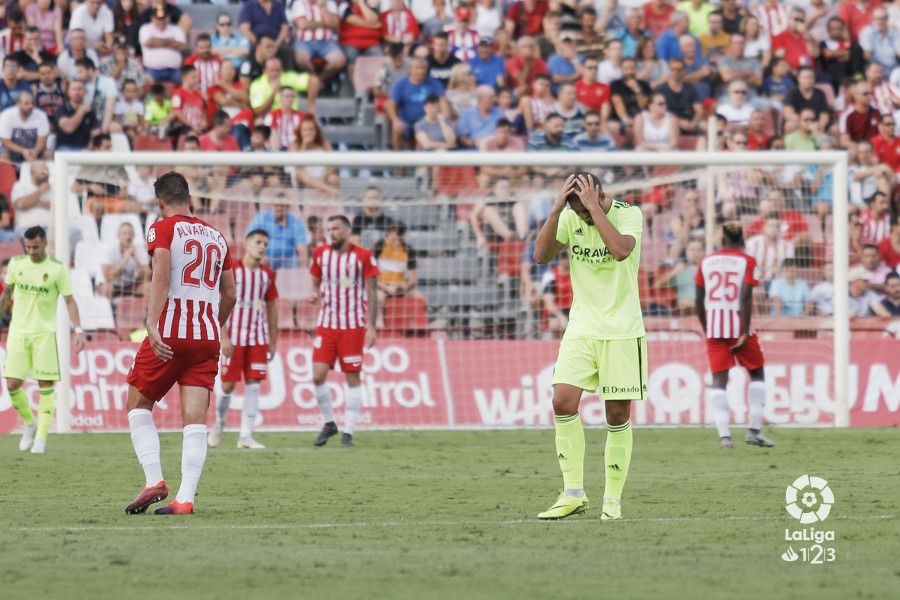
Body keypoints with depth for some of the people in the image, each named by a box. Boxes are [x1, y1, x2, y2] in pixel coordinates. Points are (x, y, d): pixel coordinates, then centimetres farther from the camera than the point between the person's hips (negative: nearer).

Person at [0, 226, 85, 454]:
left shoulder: (57, 268, -6)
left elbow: (69, 300, -4)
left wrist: (78, 330, -14)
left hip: (44, 333, -3)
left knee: (45, 385, -5)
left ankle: (41, 437, 1)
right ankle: (29, 423, 21)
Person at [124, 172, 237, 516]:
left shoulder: (162, 230, -2)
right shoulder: (216, 237, 16)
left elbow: (161, 277, -17)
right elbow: (229, 295, 20)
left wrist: (152, 326, -24)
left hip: (169, 334, -4)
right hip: (207, 338, 5)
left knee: (139, 404, 11)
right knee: (195, 418, -1)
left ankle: (154, 480, -3)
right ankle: (185, 498, -10)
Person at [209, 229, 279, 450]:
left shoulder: (267, 275, 8)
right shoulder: (232, 270, -5)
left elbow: (271, 309, 14)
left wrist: (273, 340, 11)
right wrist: (224, 337, -13)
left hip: (258, 338, 4)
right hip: (235, 336, -4)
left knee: (253, 384, -3)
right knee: (228, 384, -1)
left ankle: (246, 436, -1)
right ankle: (219, 424, 24)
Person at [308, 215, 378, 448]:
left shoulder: (363, 257, -4)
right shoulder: (320, 254, 6)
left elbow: (371, 293, -2)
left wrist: (371, 326, -8)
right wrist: (314, 294, -7)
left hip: (353, 325, -3)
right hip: (326, 323, 3)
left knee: (353, 378, -1)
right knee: (318, 375, -8)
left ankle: (348, 432, 5)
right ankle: (329, 423, 12)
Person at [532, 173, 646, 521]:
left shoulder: (629, 215, -9)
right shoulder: (569, 218, 1)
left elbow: (621, 250, -28)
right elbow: (541, 255, -10)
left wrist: (595, 207, -26)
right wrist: (557, 208, -18)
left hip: (622, 331, -3)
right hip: (580, 329, 3)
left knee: (617, 415, -2)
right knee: (563, 401, -11)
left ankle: (613, 500, 8)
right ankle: (573, 494, -3)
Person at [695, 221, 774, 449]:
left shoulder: (706, 262, 8)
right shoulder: (747, 262, -3)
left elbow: (699, 301, 8)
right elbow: (746, 298, -12)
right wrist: (744, 333, -11)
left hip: (714, 328, 3)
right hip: (739, 327, -3)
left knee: (719, 380, 5)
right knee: (757, 374, 13)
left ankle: (724, 434, -7)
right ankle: (753, 430, 5)